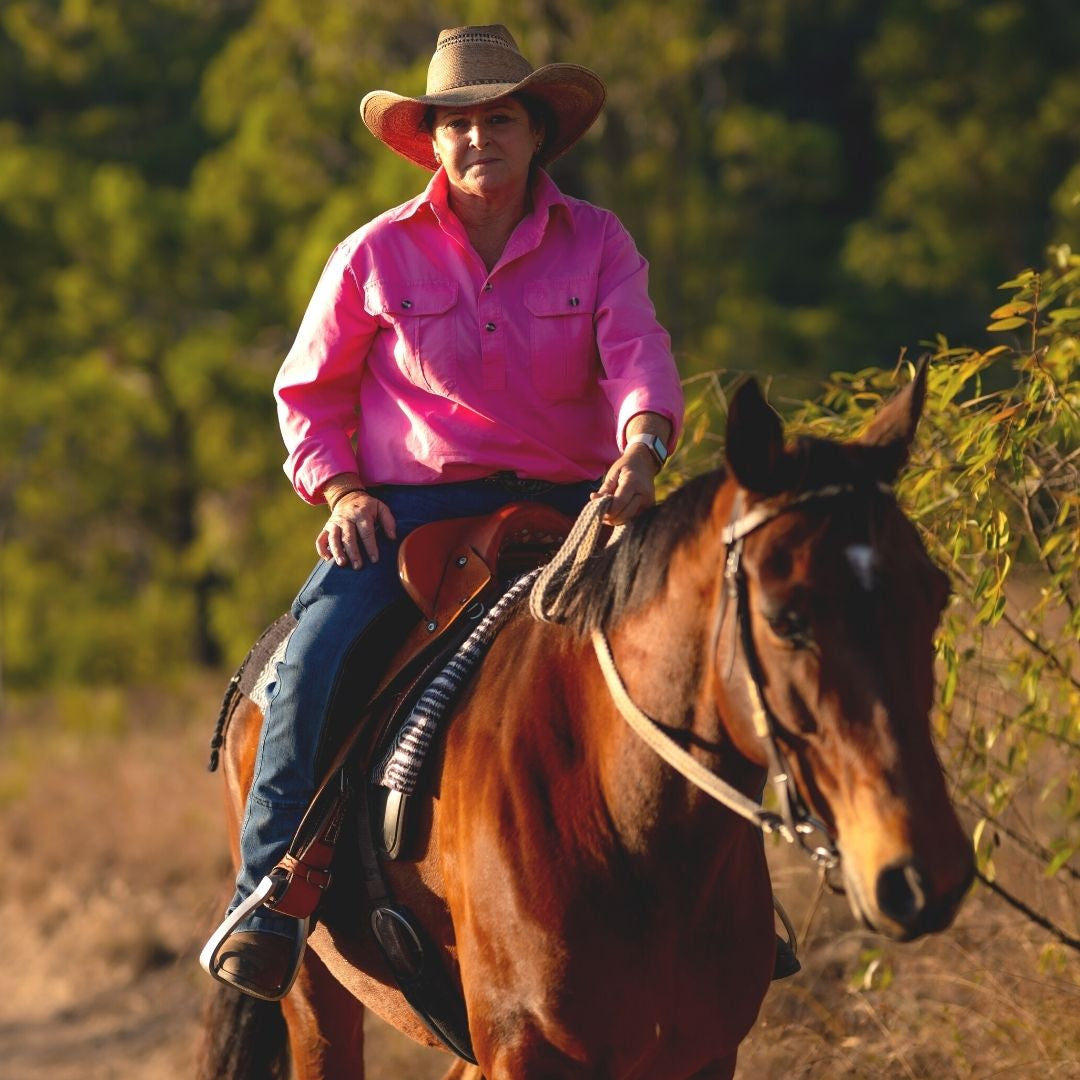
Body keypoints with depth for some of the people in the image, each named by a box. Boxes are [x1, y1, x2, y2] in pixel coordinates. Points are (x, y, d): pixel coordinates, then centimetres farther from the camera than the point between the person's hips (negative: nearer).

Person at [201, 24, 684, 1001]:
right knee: (316, 656, -27)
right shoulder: (378, 254, 3)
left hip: (565, 501, 1)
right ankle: (268, 902, -18)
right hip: (412, 506, -1)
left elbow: (637, 353, -12)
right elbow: (309, 389, 13)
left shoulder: (596, 243, 3)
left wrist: (641, 446, -34)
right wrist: (338, 488, -5)